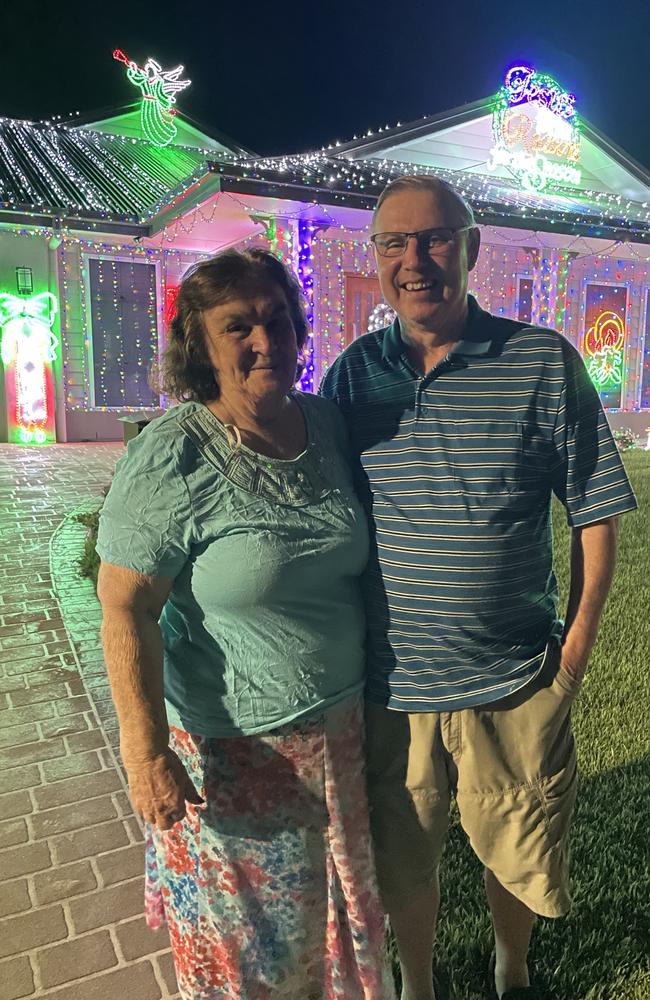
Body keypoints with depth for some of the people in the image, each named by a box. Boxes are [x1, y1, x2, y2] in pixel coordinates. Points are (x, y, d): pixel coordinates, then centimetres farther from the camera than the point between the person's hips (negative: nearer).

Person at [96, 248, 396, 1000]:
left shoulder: (326, 424, -2)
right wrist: (145, 753, -20)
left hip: (338, 725, 6)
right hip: (233, 747, -5)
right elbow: (125, 609, -20)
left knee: (335, 902, 28)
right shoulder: (172, 458, -21)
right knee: (245, 932, 18)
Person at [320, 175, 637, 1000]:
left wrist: (577, 647, -4)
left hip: (516, 683, -1)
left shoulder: (544, 364, -7)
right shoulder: (352, 373, -1)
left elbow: (595, 512, -2)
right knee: (400, 861, 20)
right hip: (388, 683, 2)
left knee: (518, 854, 21)